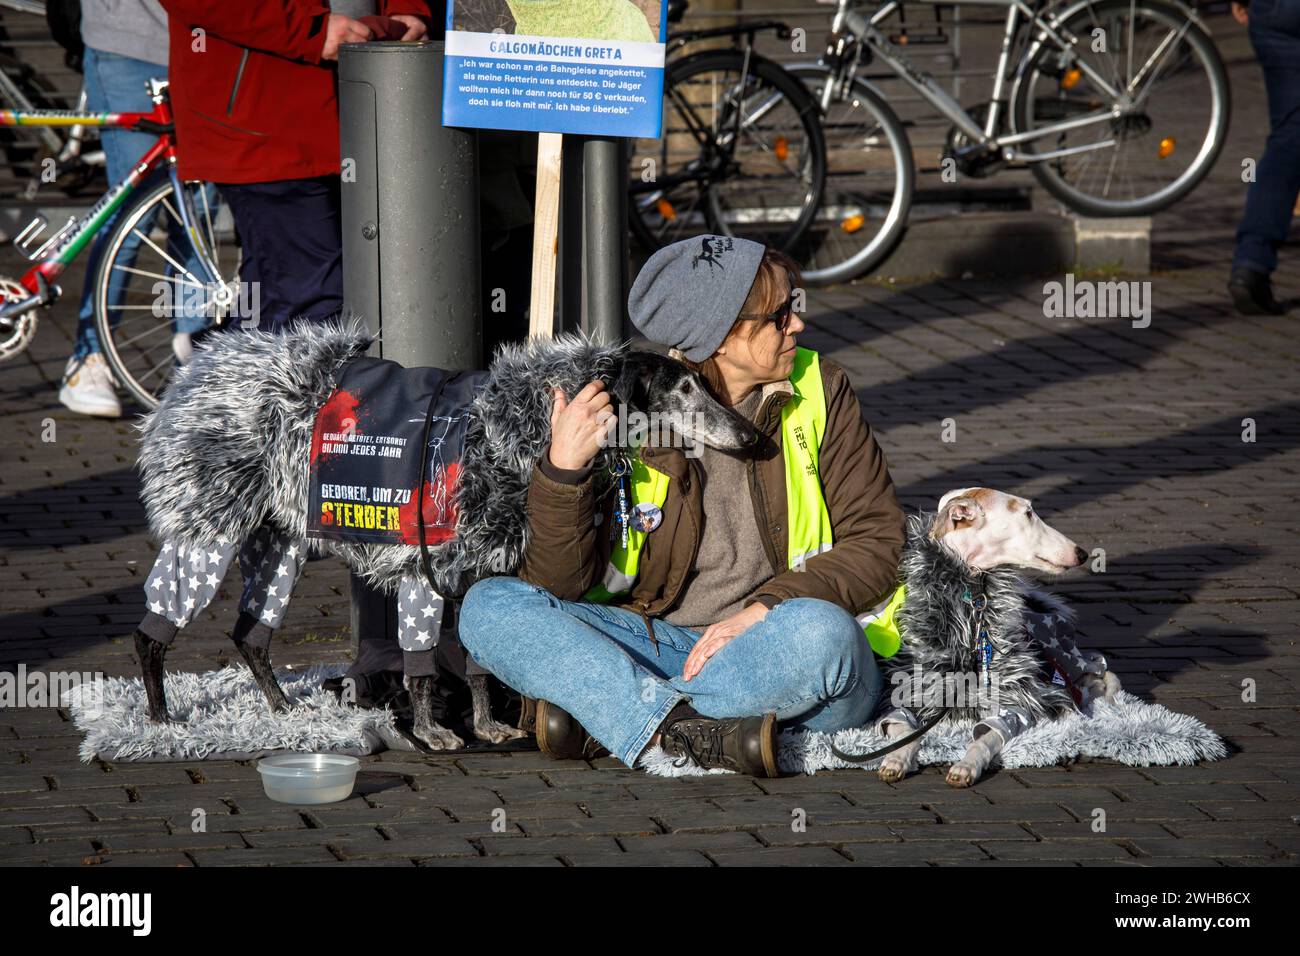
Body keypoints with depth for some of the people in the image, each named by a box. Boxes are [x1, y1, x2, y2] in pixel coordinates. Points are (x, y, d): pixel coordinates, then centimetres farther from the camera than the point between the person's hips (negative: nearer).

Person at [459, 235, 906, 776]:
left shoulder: (819, 390, 3)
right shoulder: (621, 411, -1)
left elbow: (877, 539, -1)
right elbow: (560, 584, -4)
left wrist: (765, 611, -16)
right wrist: (562, 469, -21)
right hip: (654, 642, 1)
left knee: (819, 632, -36)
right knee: (488, 607, -19)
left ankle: (601, 717, -24)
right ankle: (705, 737, -36)